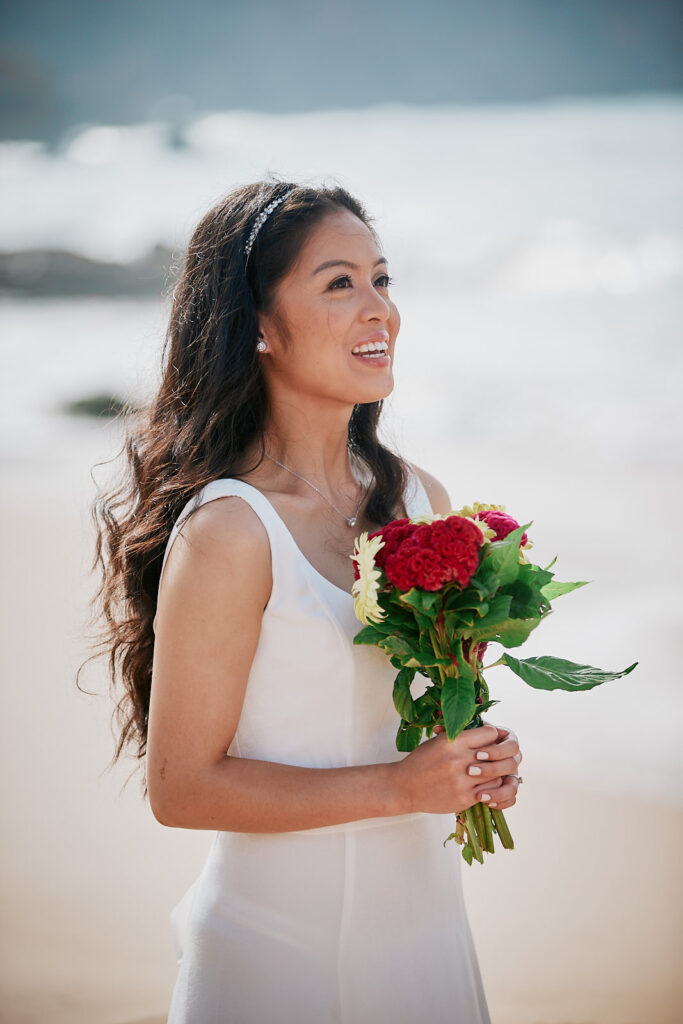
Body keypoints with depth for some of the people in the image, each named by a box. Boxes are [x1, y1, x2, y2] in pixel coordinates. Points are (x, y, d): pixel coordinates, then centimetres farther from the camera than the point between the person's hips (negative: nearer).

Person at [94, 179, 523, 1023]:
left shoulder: (422, 501, 0)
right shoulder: (227, 531, -20)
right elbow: (182, 786, -18)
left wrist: (479, 763, -5)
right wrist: (398, 787, -21)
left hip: (423, 921, 6)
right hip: (283, 945, -6)